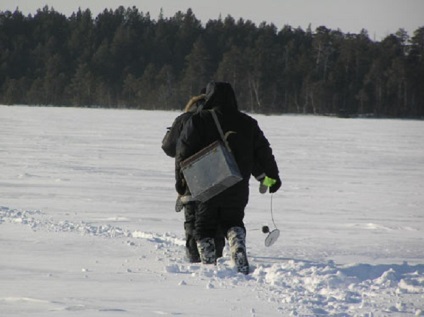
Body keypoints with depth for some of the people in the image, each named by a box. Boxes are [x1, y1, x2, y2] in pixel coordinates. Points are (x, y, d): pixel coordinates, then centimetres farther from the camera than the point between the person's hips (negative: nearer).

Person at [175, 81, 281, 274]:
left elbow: (183, 152, -10)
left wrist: (180, 179, -4)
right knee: (233, 223, 19)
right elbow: (263, 153, 9)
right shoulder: (248, 123, 5)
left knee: (204, 228, 11)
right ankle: (239, 254, -7)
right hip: (237, 190, 3)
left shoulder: (198, 121, -6)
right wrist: (273, 177, 20)